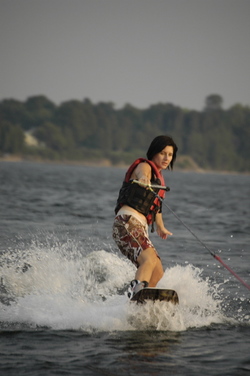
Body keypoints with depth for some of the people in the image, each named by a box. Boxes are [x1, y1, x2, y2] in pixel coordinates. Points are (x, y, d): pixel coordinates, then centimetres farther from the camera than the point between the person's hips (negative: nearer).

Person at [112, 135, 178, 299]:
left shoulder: (158, 176, 25)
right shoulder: (144, 166, -2)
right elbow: (142, 175, -29)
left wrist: (161, 227, 53)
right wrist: (143, 181, -53)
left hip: (140, 228, 10)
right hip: (128, 222, -10)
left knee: (158, 272, 6)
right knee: (149, 260, -32)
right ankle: (137, 292, -54)